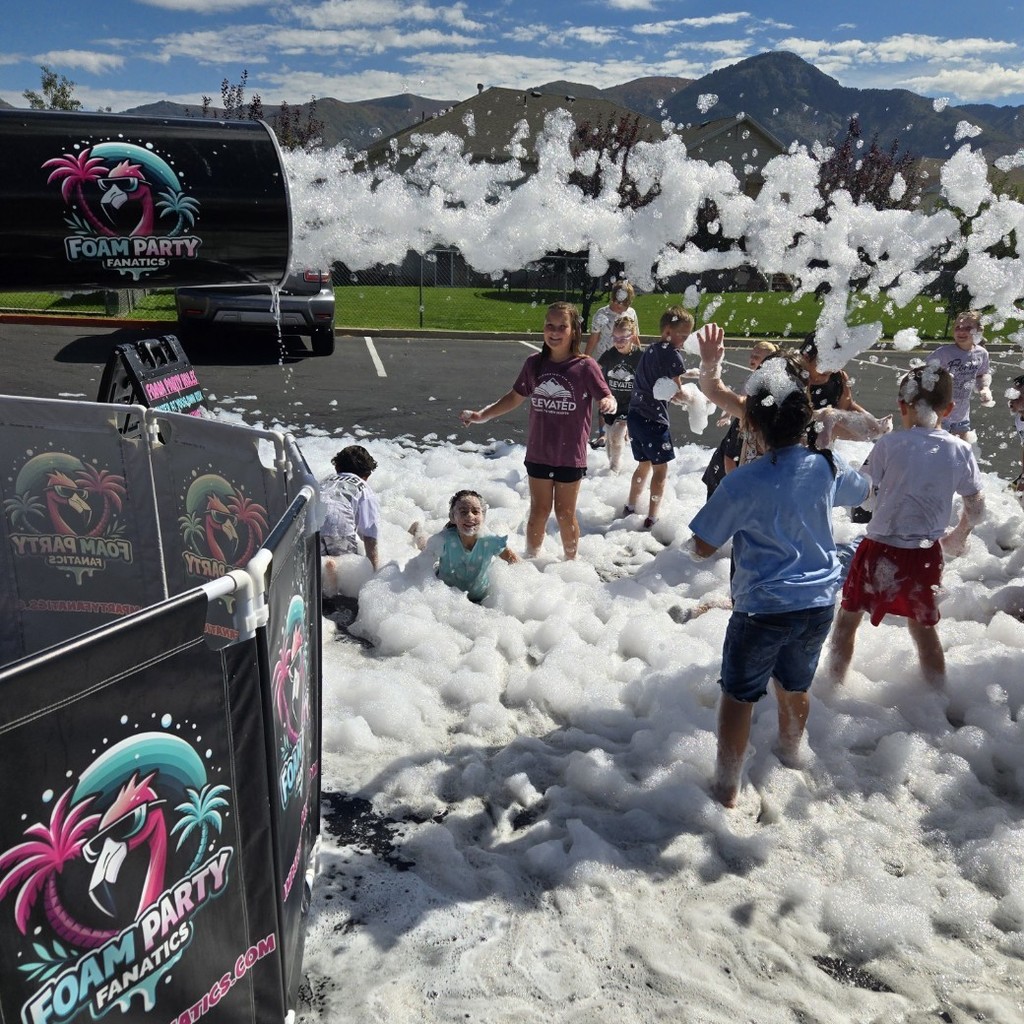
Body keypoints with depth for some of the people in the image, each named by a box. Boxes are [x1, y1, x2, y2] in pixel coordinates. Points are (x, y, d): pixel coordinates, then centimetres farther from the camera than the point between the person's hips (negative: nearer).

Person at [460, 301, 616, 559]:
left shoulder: (585, 367, -12)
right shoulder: (534, 363, -2)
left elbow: (608, 398, -12)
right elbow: (515, 397, 9)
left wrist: (609, 404, -36)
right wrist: (482, 415, 4)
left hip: (570, 455, -3)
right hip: (538, 453, 3)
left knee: (565, 514, 11)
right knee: (539, 511, 14)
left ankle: (570, 562, 31)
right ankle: (530, 560, 31)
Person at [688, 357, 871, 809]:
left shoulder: (742, 483, -22)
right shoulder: (826, 466, -7)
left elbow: (702, 547, -13)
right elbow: (861, 490, 18)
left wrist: (730, 517, 4)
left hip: (763, 609, -5)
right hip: (819, 602, 5)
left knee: (738, 696, 12)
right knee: (795, 686, 26)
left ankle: (727, 786, 22)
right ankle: (789, 752, 50)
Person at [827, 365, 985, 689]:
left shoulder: (888, 444, -12)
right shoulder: (960, 450, -2)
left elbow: (870, 497, -5)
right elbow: (976, 510, 7)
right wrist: (956, 538, 23)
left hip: (880, 549, -3)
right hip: (926, 554, 3)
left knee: (848, 617, 17)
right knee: (923, 627, 22)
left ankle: (835, 684, 31)